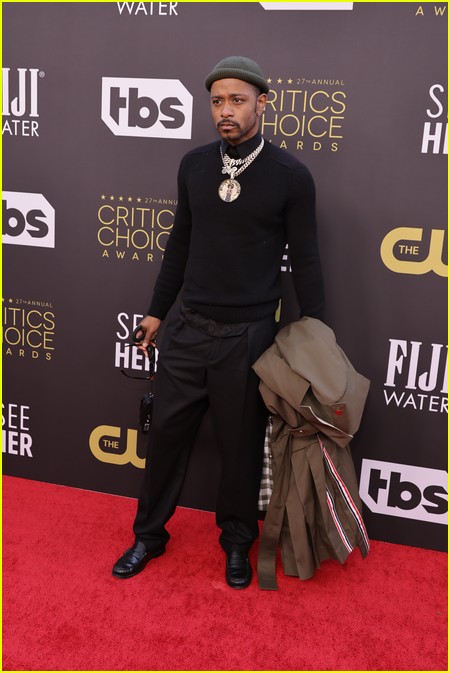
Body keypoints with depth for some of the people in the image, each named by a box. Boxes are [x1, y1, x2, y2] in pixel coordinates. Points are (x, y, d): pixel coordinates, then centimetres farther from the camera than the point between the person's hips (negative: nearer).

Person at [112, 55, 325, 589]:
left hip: (248, 335, -3)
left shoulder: (290, 175, -6)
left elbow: (305, 261, -2)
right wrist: (158, 310, 15)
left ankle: (237, 543, 33)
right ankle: (149, 535, 32)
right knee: (166, 431, 11)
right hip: (188, 327, 3)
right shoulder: (194, 165, 5)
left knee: (241, 445, 10)